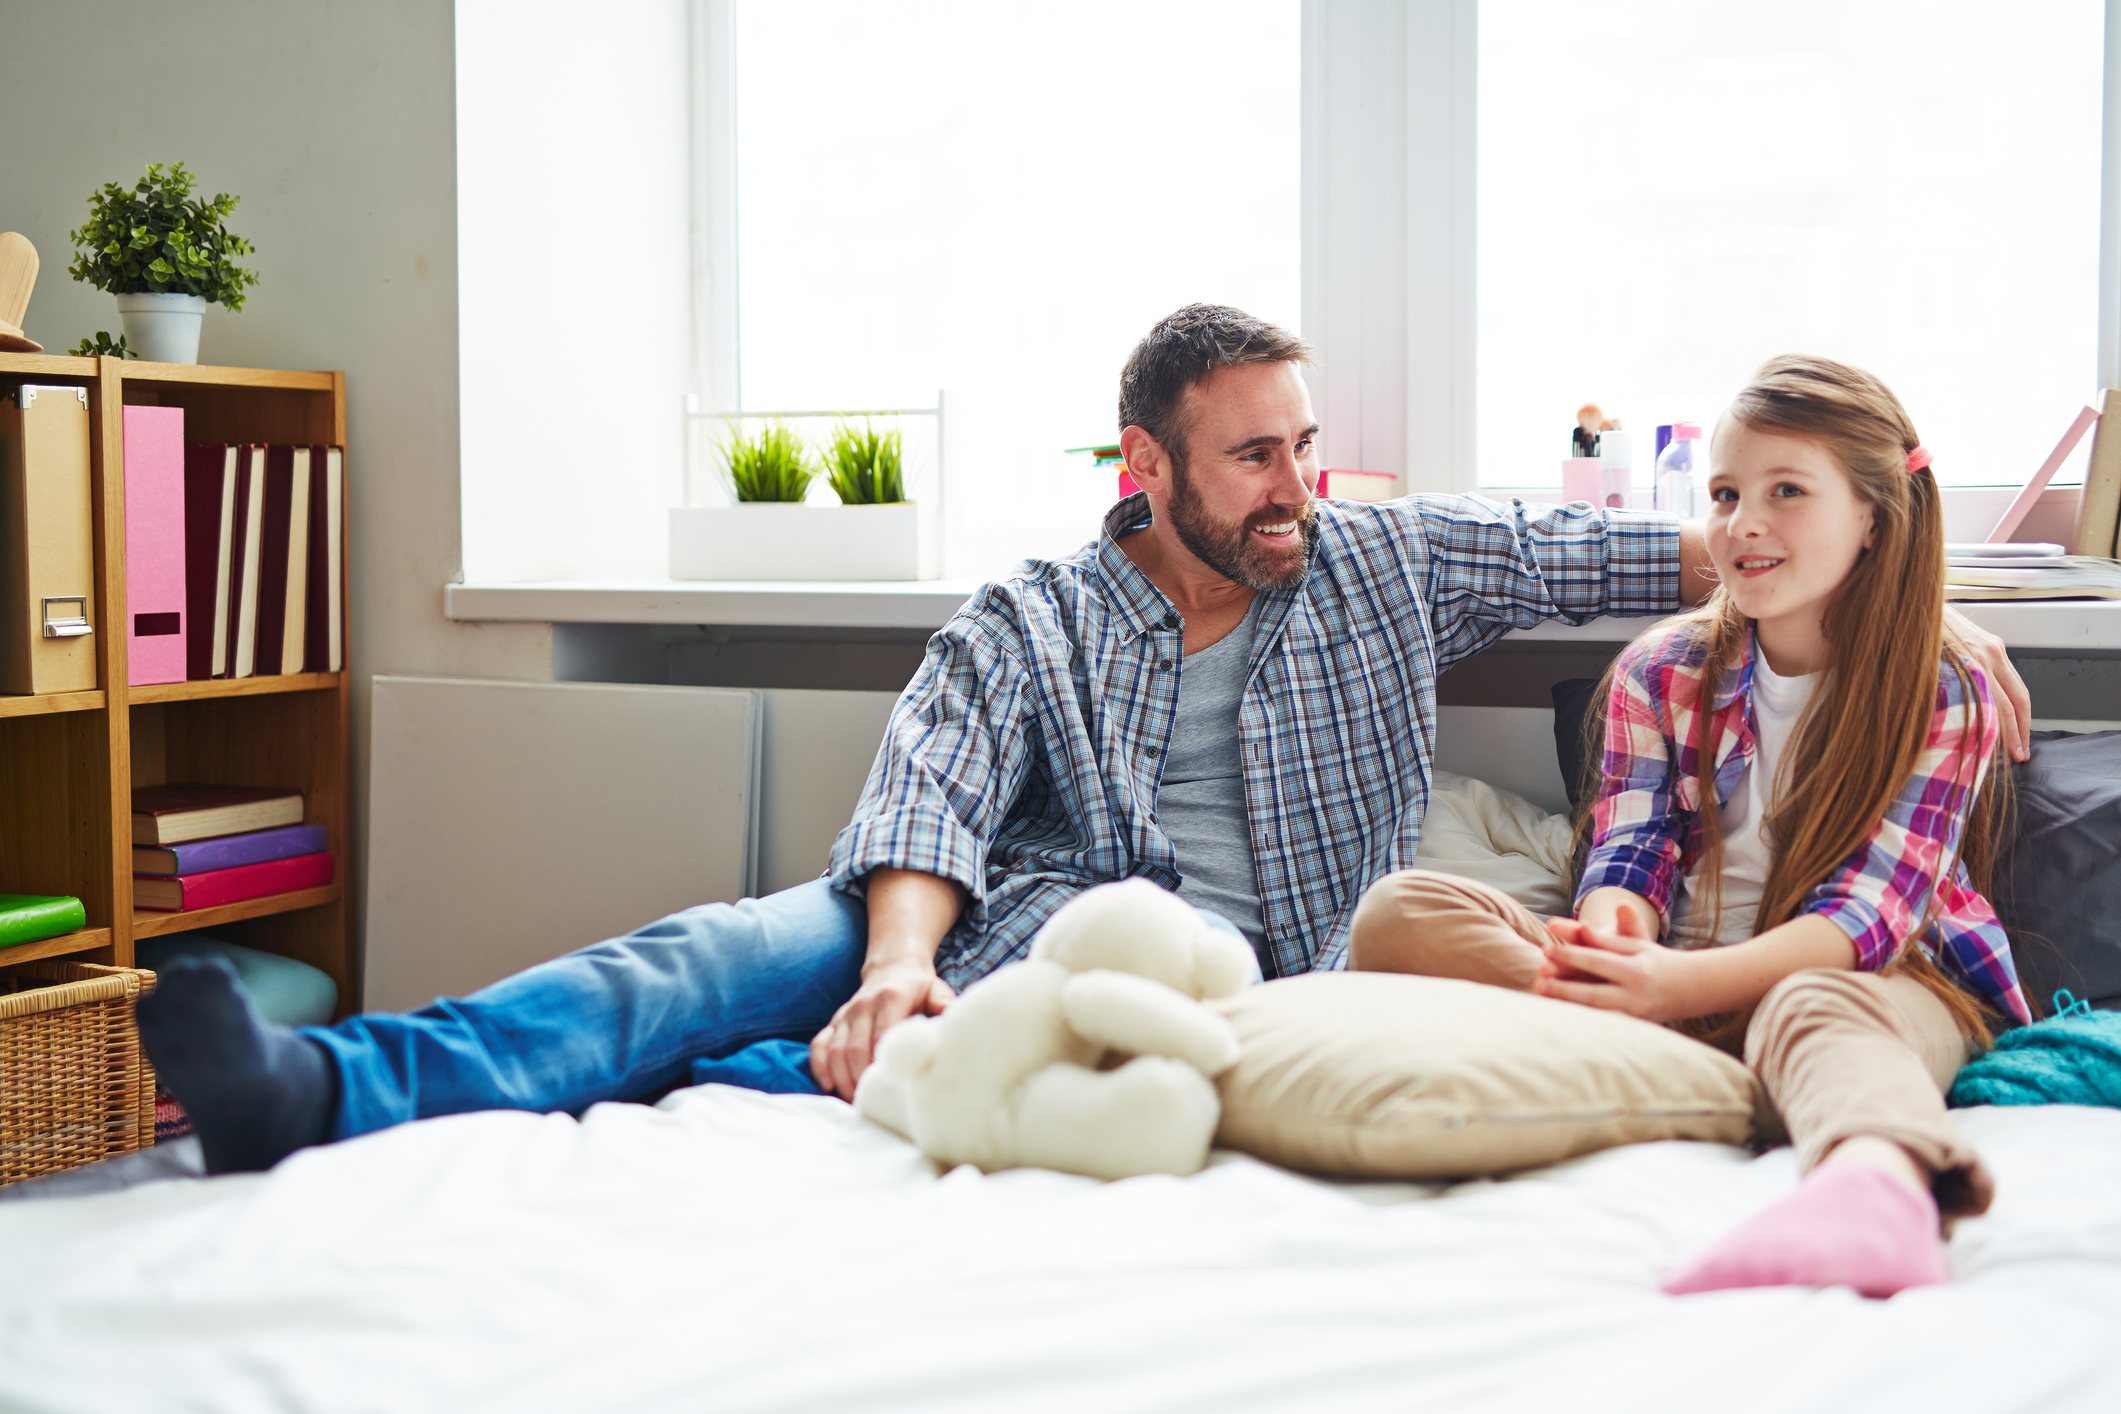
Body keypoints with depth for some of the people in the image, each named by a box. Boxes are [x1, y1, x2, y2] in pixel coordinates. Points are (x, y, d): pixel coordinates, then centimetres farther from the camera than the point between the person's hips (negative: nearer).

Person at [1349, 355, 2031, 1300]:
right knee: (1400, 913, -19)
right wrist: (1612, 945, -29)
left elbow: (1867, 912, -14)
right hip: (1673, 984, 4)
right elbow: (1630, 859, -1)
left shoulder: (1947, 697, -2)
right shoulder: (1662, 673, 8)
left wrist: (1688, 982, -33)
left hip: (1873, 981, -3)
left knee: (1813, 1009, -42)